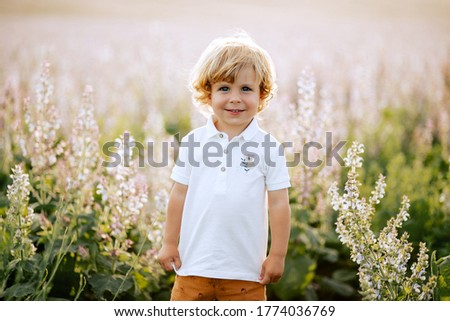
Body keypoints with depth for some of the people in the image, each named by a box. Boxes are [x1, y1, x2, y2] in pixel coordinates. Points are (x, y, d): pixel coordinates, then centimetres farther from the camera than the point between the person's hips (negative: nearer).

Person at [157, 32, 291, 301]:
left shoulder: (268, 147, -6)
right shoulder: (194, 142, 0)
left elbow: (279, 203, -3)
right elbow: (179, 195, 5)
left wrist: (278, 255, -3)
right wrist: (170, 243, 6)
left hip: (245, 268, -1)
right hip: (194, 262, 2)